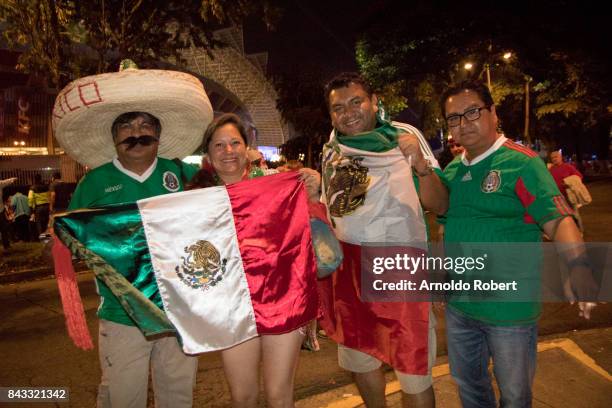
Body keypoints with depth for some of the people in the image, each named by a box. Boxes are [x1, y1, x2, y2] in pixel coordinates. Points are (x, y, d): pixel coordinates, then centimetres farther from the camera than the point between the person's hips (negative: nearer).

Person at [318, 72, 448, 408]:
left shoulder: (403, 137, -8)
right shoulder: (332, 149, 5)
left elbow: (439, 206, -14)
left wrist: (421, 165, -28)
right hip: (345, 267, 6)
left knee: (413, 371, 2)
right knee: (357, 359, 22)